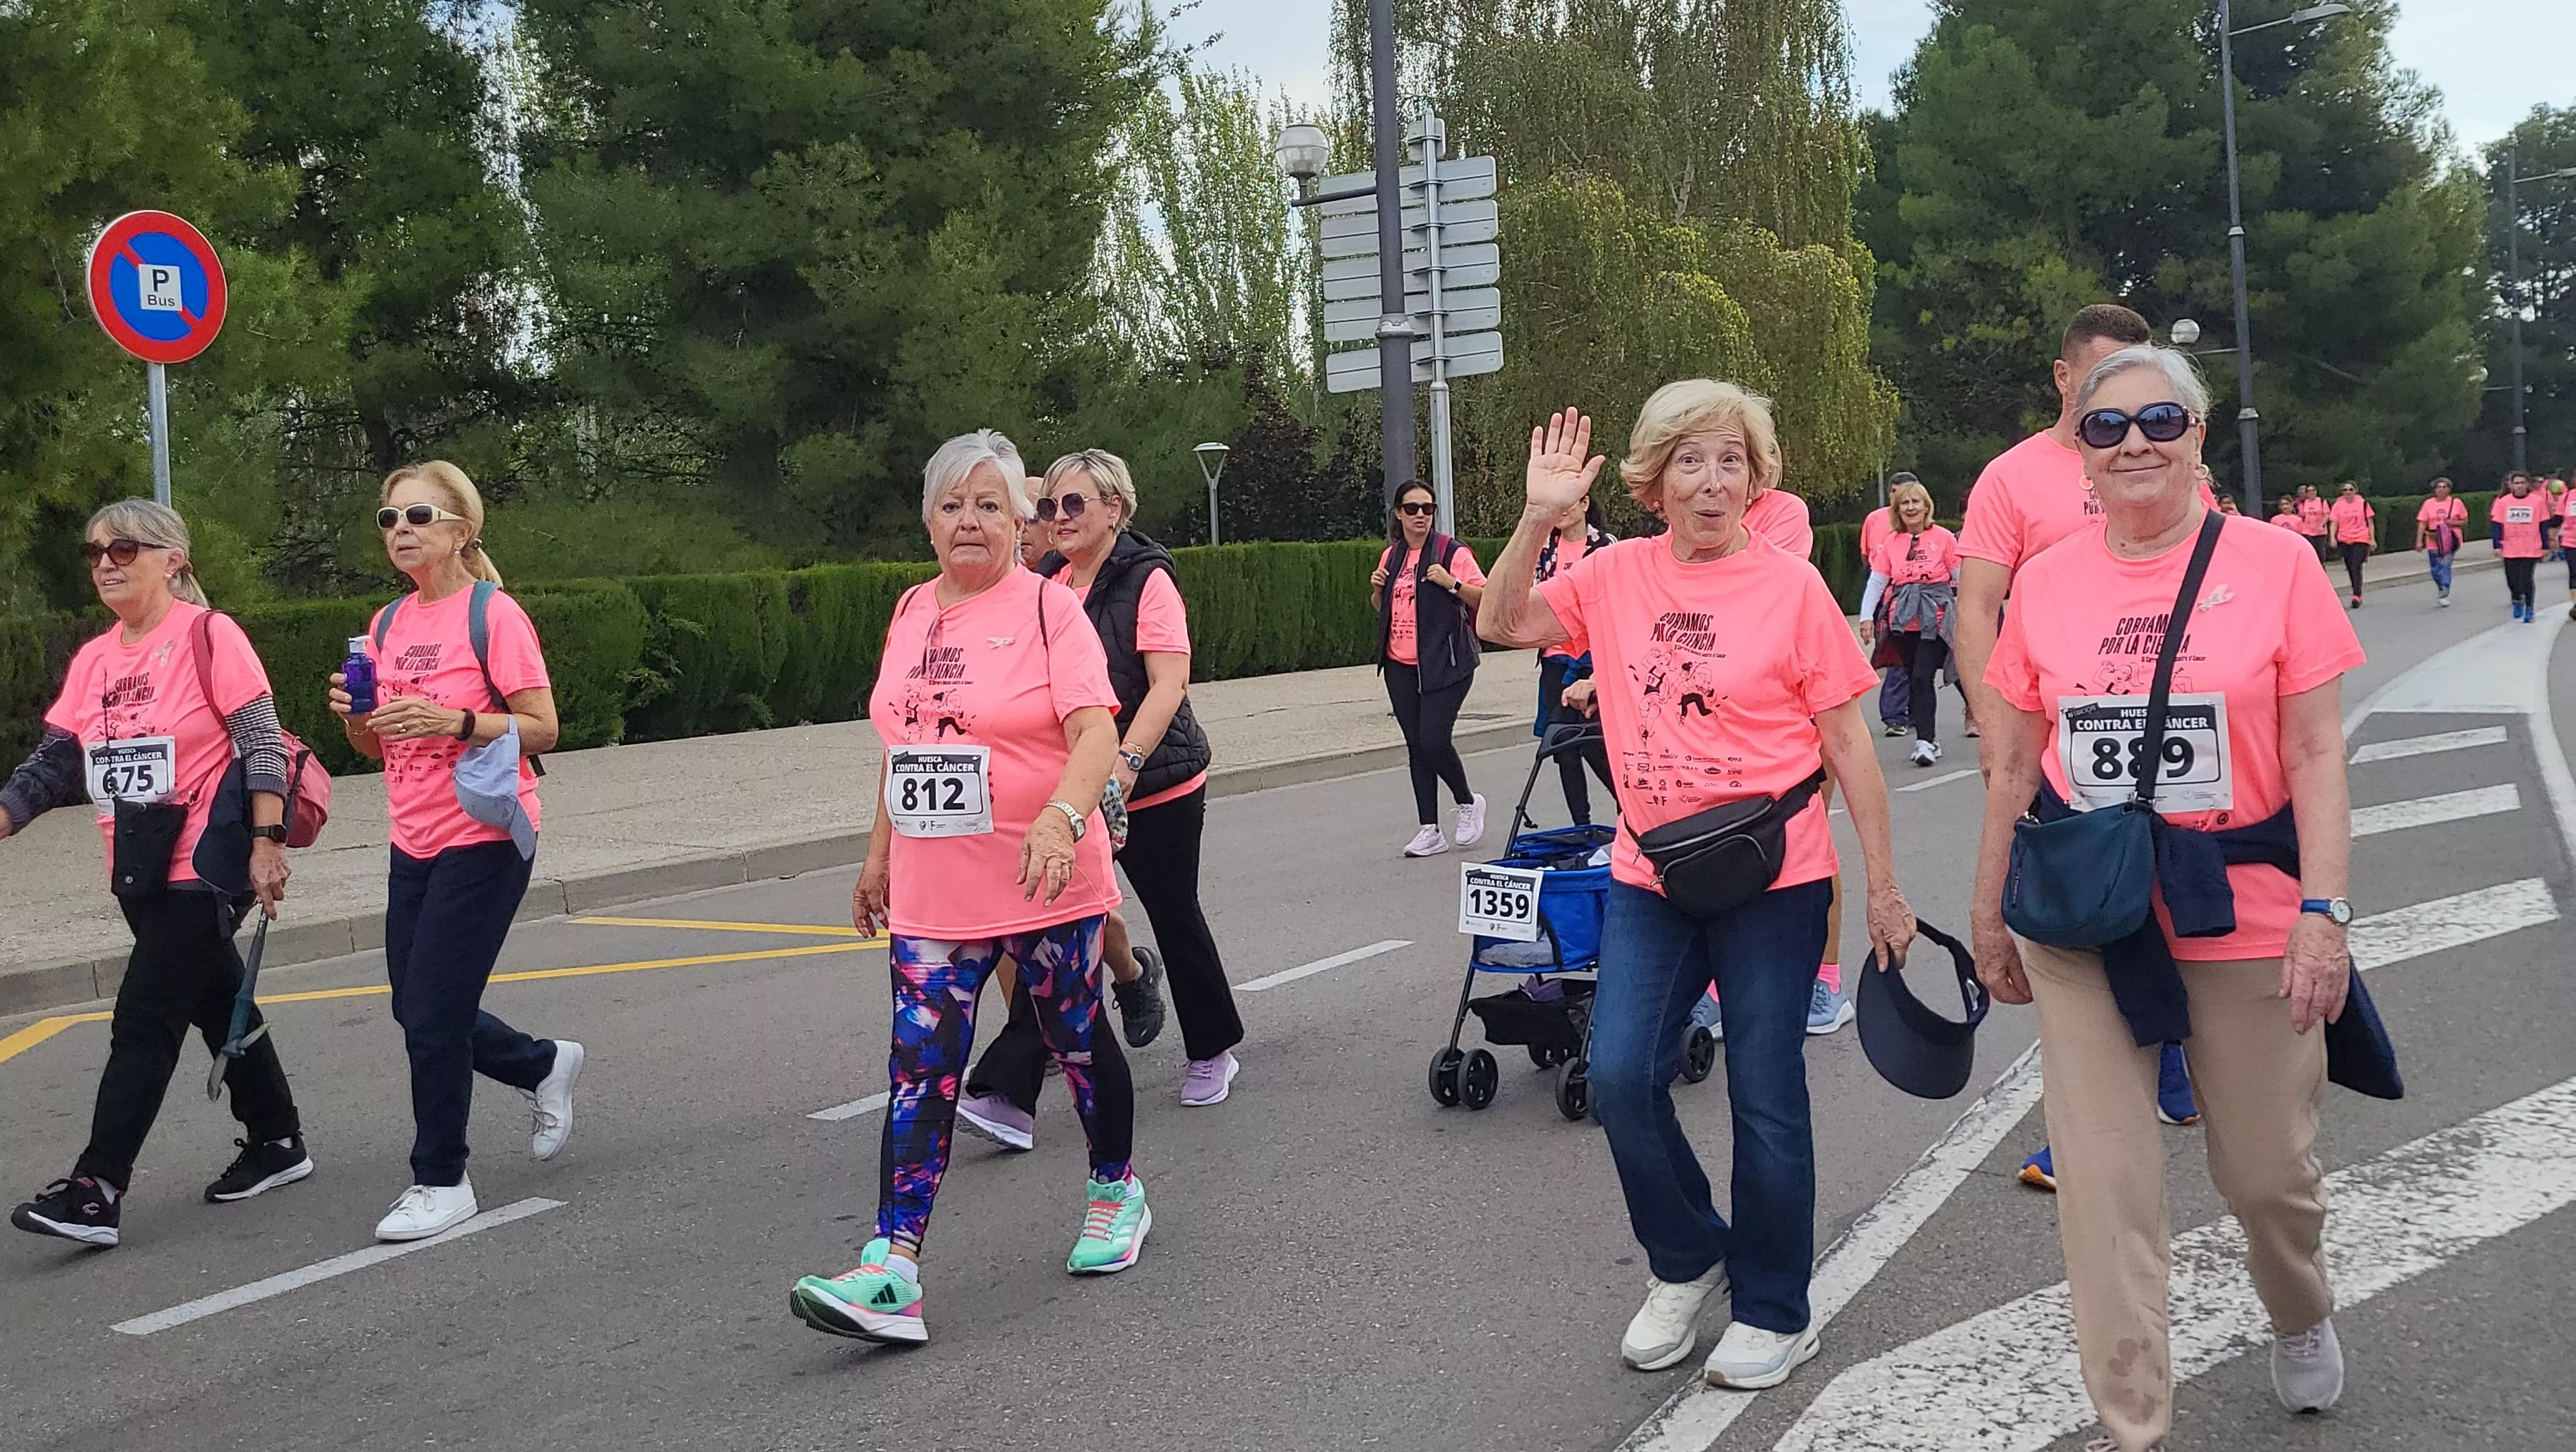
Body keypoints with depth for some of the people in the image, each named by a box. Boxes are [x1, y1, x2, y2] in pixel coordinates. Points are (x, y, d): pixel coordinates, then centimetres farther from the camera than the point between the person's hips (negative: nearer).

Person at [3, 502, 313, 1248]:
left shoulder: (208, 634, -10)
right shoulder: (92, 660, 10)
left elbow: (262, 742, -12)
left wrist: (266, 844, -16)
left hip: (205, 860, -7)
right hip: (141, 872, 7)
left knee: (144, 1022, -9)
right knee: (219, 1006, 17)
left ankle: (96, 1190, -7)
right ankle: (276, 1142, 30)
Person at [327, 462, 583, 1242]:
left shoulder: (493, 614, -11)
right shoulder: (386, 626, 10)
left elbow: (542, 730, -13)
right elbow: (378, 748, 15)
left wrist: (456, 721, -27)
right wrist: (354, 715, -6)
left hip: (483, 839, -7)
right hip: (415, 844, 8)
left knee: (433, 1014, -6)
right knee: (416, 1010, 13)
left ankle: (441, 1182, 10)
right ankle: (546, 1065, 38)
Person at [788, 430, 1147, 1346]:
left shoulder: (1049, 607, -8)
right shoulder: (911, 615, 10)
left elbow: (1096, 731, -19)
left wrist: (1062, 817, -36)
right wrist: (880, 852, 20)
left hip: (1045, 889, -4)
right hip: (932, 896, 5)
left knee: (1076, 1040, 11)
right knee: (921, 1071, -3)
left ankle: (1117, 1194, 36)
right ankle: (891, 1273, -7)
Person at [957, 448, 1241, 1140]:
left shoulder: (1146, 580, -10)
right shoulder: (1046, 583, 7)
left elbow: (1169, 682, -18)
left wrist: (1125, 763, -27)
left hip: (1156, 786, -4)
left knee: (1176, 917, 11)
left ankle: (1212, 1054, 33)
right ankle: (1008, 1093, -7)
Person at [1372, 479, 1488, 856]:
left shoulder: (1453, 552, -6)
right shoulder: (1391, 556, 13)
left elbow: (1486, 599, -9)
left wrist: (1451, 583, -22)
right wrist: (1377, 589, 4)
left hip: (1444, 664, -6)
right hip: (1400, 666, 6)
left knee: (1434, 741, -14)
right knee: (1416, 747, 6)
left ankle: (1468, 803, 14)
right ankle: (1430, 831, 11)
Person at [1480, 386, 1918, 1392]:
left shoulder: (1790, 586, -8)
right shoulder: (1617, 575, 2)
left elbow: (1847, 744, -5)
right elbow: (1503, 625, 5)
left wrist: (1884, 886, -3)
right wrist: (1538, 517, -9)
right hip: (1649, 874, 4)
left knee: (1766, 1098, 5)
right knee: (1621, 1076, -2)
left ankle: (1774, 1313, 25)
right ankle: (1685, 1261, 25)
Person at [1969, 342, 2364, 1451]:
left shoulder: (2273, 564, -3)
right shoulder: (2045, 582, 2)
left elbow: (2316, 756, -3)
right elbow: (2015, 768, 9)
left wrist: (2325, 911, -11)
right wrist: (1990, 920, 11)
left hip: (2244, 913, -1)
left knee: (2268, 1171, 12)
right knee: (2103, 1191, 0)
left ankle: (2300, 1317, 46)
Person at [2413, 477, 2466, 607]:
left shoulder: (2456, 503, 3)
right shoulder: (2428, 504, 5)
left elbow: (2465, 522, 10)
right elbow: (2422, 523, 3)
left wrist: (2453, 523, -10)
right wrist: (2419, 541, -6)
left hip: (2450, 541, -2)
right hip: (2433, 542, 2)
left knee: (2446, 565, -18)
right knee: (2435, 569, 8)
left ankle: (2444, 595, -20)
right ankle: (2441, 591, 32)